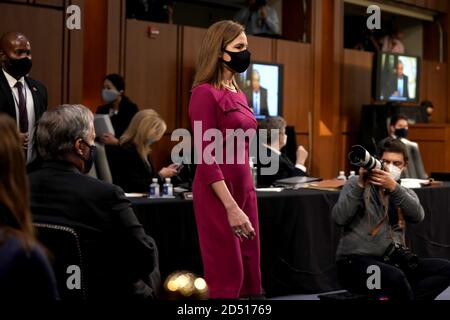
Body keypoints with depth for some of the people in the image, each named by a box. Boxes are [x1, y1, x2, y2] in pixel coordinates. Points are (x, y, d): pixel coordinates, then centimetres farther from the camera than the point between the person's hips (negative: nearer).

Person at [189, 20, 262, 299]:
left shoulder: (239, 95, 14)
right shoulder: (205, 93, -11)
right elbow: (206, 157, -17)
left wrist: (246, 197, 14)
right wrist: (231, 208, -22)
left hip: (245, 188, 8)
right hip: (218, 194, -8)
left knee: (250, 273, 9)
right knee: (227, 275, -2)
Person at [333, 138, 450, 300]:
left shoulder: (406, 193, 16)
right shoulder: (357, 184, 6)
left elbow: (417, 216, -8)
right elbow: (340, 218, -10)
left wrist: (394, 188, -23)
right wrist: (360, 185, -16)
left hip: (392, 261, 5)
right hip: (356, 260, -5)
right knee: (395, 276, -36)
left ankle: (391, 295, -23)